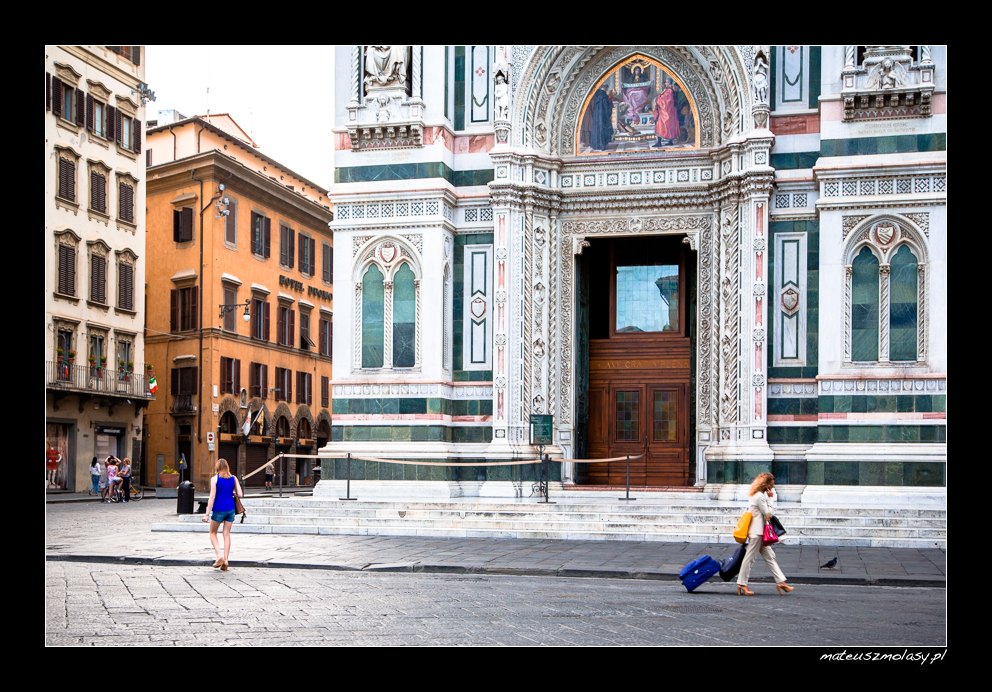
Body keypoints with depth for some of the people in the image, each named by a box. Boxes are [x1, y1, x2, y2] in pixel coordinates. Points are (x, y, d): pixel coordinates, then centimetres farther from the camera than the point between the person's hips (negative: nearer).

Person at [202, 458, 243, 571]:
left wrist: (207, 514, -10)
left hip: (218, 510, -3)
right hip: (230, 509, 3)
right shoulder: (233, 479, 2)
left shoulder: (214, 479, -7)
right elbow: (240, 495, -2)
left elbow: (212, 497, -12)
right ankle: (225, 560, 4)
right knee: (227, 534, 9)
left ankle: (219, 555, -5)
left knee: (213, 533, 13)